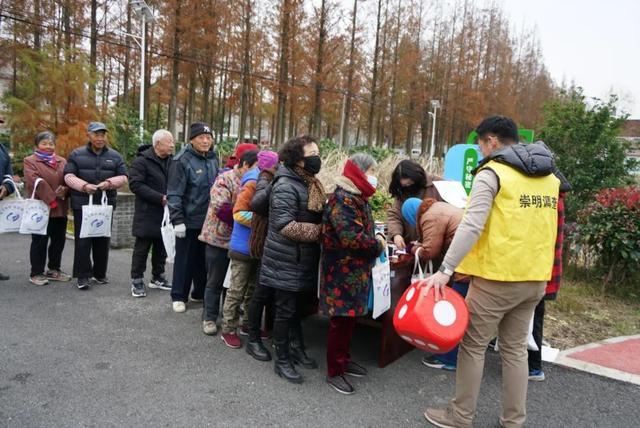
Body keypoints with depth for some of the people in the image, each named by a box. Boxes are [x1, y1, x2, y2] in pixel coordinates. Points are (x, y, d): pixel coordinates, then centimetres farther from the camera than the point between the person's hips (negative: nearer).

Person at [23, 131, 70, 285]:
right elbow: (36, 182, -15)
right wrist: (52, 198, -19)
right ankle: (36, 273, 11)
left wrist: (64, 191, -15)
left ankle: (54, 270, 25)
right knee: (40, 242, 2)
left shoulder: (62, 161, 15)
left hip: (60, 209, 5)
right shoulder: (30, 161, -1)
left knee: (59, 241, 11)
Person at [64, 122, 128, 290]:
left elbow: (123, 177, 6)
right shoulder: (77, 155, 5)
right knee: (83, 240, -5)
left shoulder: (115, 156, 10)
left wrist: (109, 183, -13)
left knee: (102, 240, 8)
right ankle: (83, 276, 0)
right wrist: (84, 185, -18)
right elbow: (69, 176, 0)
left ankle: (99, 273, 19)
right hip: (82, 204, -2)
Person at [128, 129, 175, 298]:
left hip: (165, 213, 6)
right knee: (142, 248, 1)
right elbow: (135, 184, -18)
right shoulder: (141, 161, -11)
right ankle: (137, 281, 12)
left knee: (161, 247, 14)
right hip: (147, 214, -6)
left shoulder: (171, 161, 9)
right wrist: (160, 198, -22)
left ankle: (158, 277, 27)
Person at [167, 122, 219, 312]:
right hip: (189, 220, -6)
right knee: (185, 259, 4)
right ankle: (178, 296, 17)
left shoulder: (213, 158, 8)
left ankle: (200, 292, 30)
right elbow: (174, 193, -15)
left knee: (204, 258, 16)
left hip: (208, 220, 6)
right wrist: (177, 220, -19)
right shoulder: (182, 160, -12)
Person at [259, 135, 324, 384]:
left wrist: (322, 229, 2)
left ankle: (297, 348, 36)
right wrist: (319, 232, -23)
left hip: (302, 259, 9)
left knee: (296, 306, 21)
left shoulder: (310, 184, 9)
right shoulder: (285, 186, -20)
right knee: (285, 310, 3)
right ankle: (282, 360, 17)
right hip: (286, 260, -8)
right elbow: (286, 226, -28)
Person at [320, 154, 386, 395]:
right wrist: (378, 244, -14)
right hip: (342, 272, -10)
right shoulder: (342, 199, -19)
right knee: (341, 320, 0)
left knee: (350, 317, 19)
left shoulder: (358, 198, 13)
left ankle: (343, 359, 35)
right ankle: (334, 372, 14)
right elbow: (351, 237, -27)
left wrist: (377, 238, 3)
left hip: (356, 271, 10)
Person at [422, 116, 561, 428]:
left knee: (473, 346, 6)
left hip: (497, 277, -7)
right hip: (535, 277, 7)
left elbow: (472, 225, -23)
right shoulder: (549, 177, 12)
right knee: (515, 348, 16)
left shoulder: (493, 172, -12)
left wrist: (446, 269, -24)